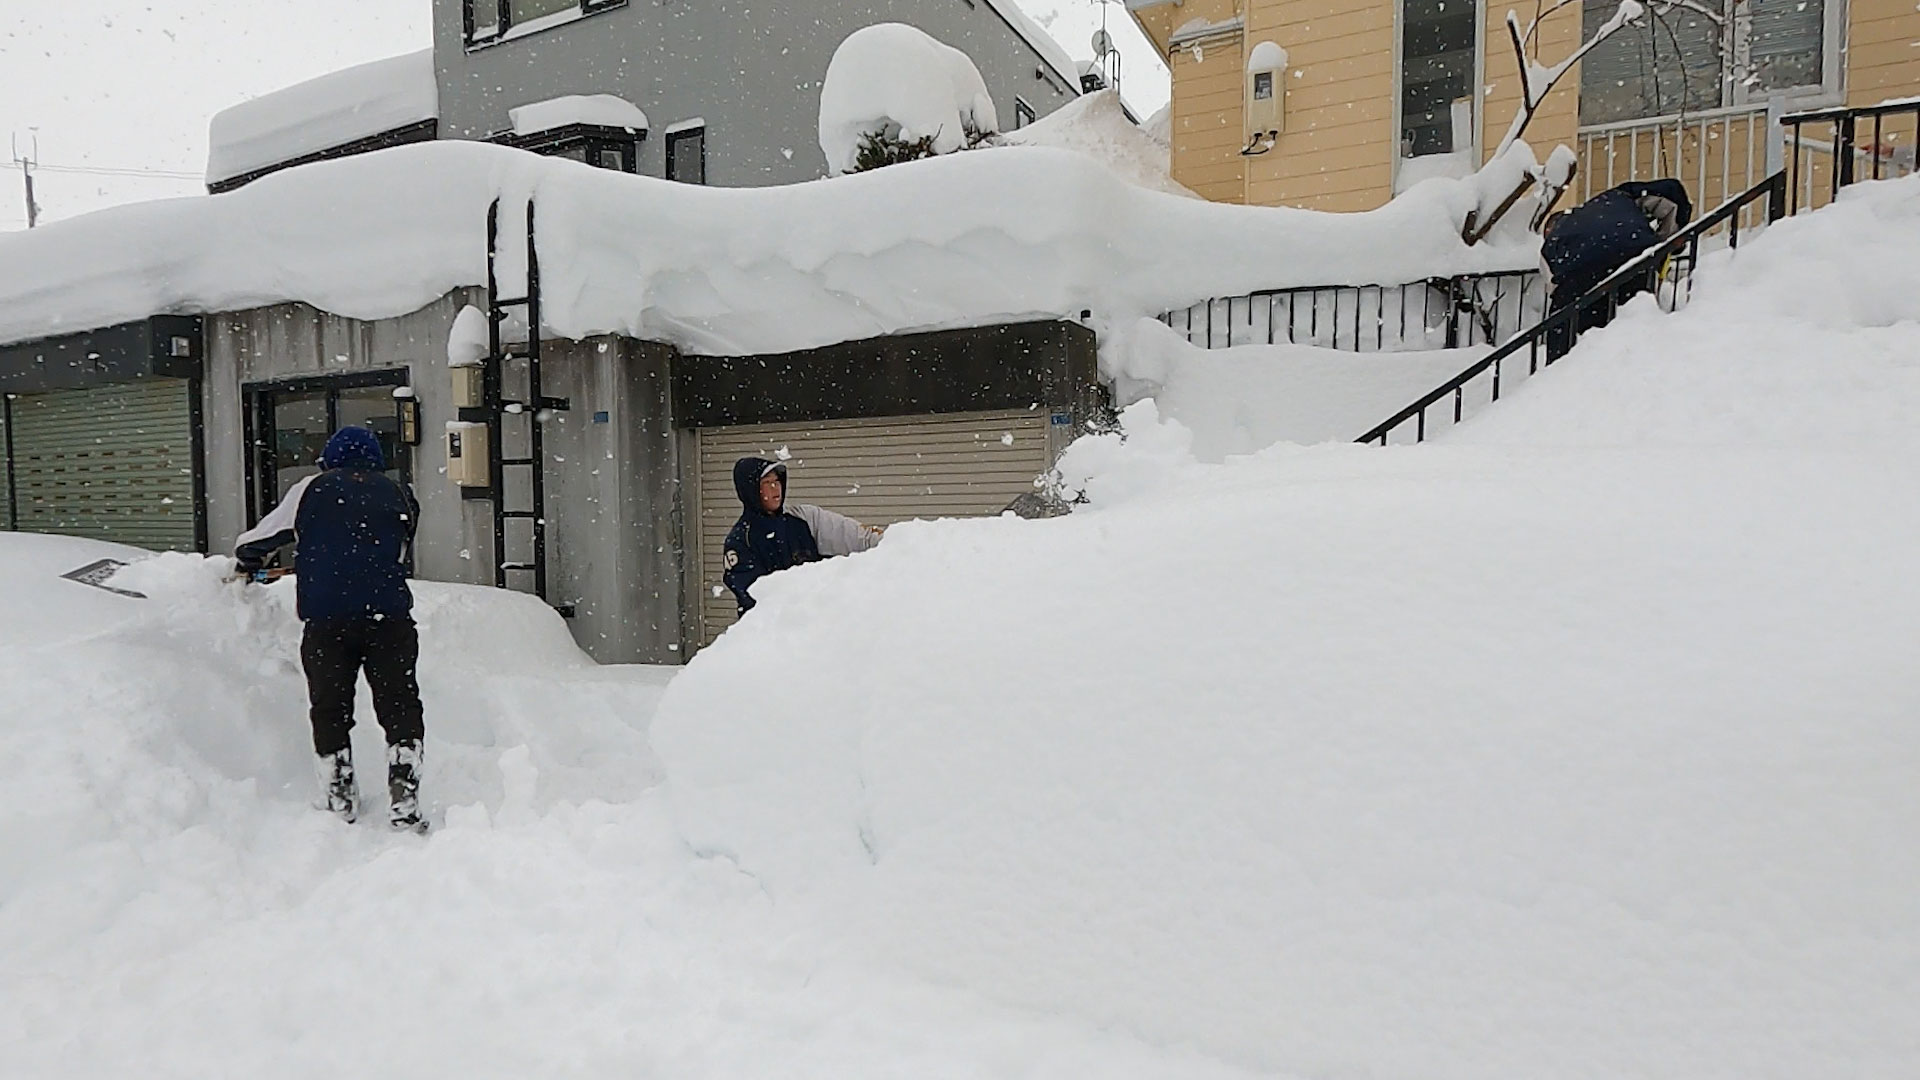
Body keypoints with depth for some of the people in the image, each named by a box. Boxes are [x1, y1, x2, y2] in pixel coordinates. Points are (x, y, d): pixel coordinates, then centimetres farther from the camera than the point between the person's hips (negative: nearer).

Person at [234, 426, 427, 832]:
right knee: (399, 707, 5)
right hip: (389, 615, 0)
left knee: (330, 710, 12)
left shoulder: (310, 490, 11)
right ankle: (404, 802, -2)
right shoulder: (398, 496, 14)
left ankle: (341, 803, 17)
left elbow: (260, 538, 18)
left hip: (326, 619, 0)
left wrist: (249, 563, 40)